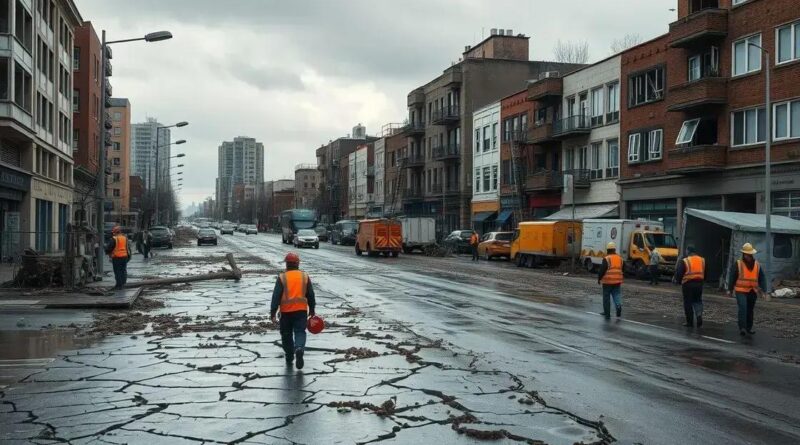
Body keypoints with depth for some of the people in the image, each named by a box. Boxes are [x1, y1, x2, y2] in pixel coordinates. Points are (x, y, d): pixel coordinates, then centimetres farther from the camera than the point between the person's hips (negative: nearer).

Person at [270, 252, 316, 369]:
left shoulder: (282, 278, -5)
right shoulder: (305, 276, 3)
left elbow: (276, 296, -8)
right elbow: (311, 295, 9)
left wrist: (272, 312, -3)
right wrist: (311, 310, 19)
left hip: (286, 311, -1)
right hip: (301, 310, 1)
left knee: (286, 334, 14)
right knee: (300, 332, -2)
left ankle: (289, 358, 23)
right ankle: (299, 349, -31)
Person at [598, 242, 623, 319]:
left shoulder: (606, 259, -12)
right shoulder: (619, 258, 8)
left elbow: (602, 270, -12)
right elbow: (621, 269, 16)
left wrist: (599, 279, -1)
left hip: (607, 281, -4)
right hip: (617, 281, 4)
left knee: (606, 297, 5)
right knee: (617, 295, 8)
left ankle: (607, 313, 10)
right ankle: (618, 305, -20)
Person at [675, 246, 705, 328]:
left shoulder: (684, 261, -9)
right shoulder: (702, 260, 7)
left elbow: (678, 274, -8)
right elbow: (705, 274, 13)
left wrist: (678, 280, 11)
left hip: (688, 284, -4)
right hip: (699, 284, 4)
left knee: (688, 303, 5)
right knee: (697, 301, 16)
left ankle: (690, 322, 8)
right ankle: (699, 315, -6)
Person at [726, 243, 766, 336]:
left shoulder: (757, 265, 8)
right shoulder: (738, 264, -3)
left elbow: (762, 278, 8)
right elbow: (732, 277, -1)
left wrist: (762, 288, -4)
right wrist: (729, 289, -2)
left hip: (752, 292, 4)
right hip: (741, 291, -4)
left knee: (750, 310, 12)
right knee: (743, 308, -18)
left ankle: (749, 328, 25)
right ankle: (742, 328, -20)